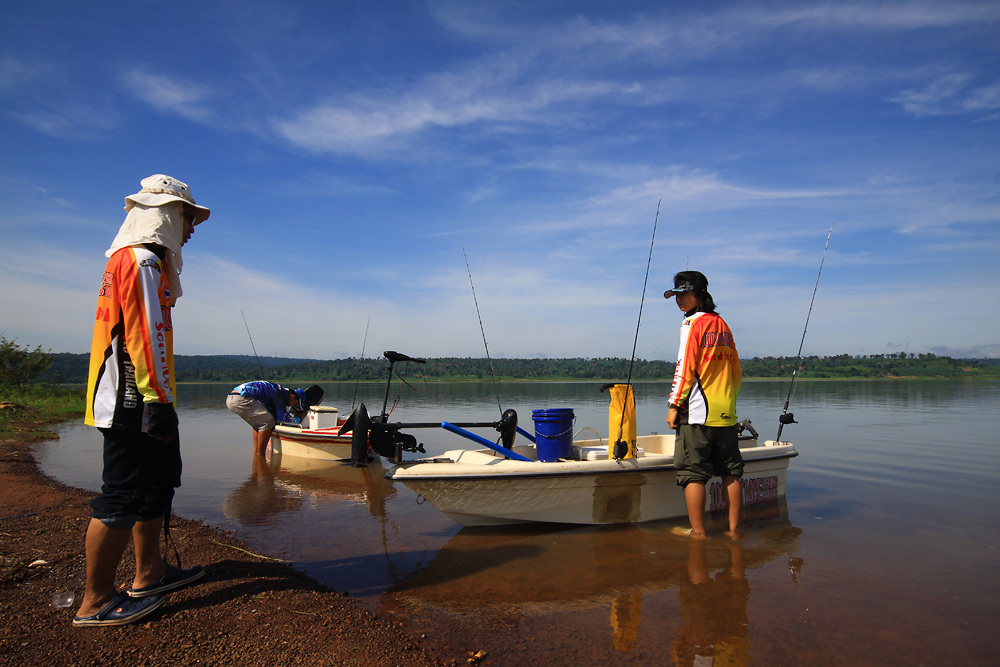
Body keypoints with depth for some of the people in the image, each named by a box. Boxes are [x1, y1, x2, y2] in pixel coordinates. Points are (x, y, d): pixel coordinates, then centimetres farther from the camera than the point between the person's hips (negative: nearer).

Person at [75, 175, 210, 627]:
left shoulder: (130, 259, 21)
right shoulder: (143, 261, -12)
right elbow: (145, 335, -20)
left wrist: (158, 397, 22)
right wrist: (158, 400, -21)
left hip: (134, 401, 11)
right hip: (136, 402, -11)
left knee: (158, 483, 17)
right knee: (124, 496, -5)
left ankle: (149, 573, 29)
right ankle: (95, 602, 5)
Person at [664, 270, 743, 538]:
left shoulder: (693, 323, -6)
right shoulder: (722, 325, 15)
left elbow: (685, 367, -12)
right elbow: (737, 372, 19)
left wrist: (674, 405, -8)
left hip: (697, 414, -7)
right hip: (726, 414, 7)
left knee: (693, 473, -1)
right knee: (731, 472, 11)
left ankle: (697, 532, 2)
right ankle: (735, 530, 16)